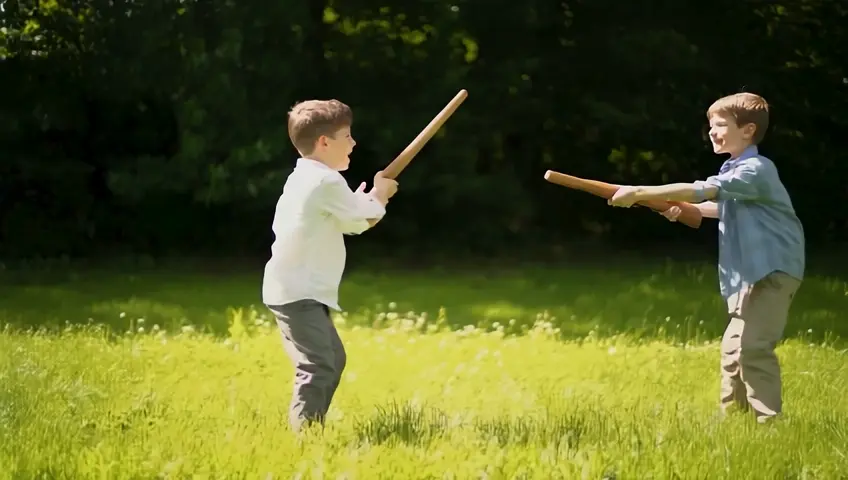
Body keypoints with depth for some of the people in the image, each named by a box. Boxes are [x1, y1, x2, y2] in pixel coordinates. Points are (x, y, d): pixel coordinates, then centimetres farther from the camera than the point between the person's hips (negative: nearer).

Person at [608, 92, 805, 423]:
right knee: (733, 347, 13)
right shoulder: (737, 171, 14)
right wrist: (684, 209, 14)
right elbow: (727, 207, 32)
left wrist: (640, 193, -29)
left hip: (773, 270, -10)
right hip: (754, 272, 10)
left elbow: (701, 190, -27)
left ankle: (768, 421, -15)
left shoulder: (755, 170, -17)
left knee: (752, 347, -17)